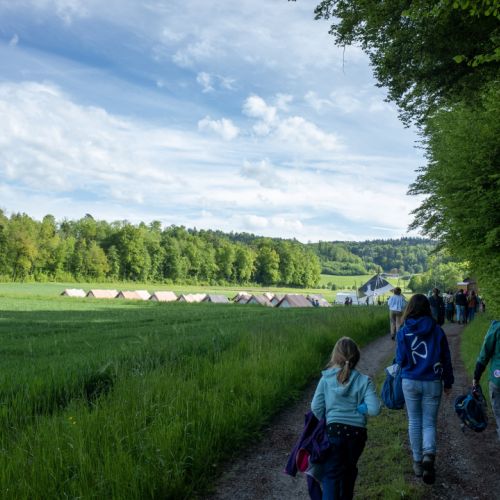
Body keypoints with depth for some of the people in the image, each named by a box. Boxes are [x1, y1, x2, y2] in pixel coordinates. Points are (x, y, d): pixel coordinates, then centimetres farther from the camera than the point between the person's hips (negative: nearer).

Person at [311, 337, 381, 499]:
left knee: (331, 474, 2)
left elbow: (316, 407, -6)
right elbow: (374, 408, -16)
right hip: (357, 433, 2)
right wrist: (358, 408, 2)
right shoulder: (363, 381, -6)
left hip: (334, 431, -2)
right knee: (349, 469, 25)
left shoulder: (326, 379, -6)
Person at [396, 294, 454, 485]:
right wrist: (448, 382, 13)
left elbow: (400, 360, -4)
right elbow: (446, 359, 1)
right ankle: (429, 454, -16)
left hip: (410, 382, 0)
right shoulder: (437, 331, -6)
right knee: (429, 423, 9)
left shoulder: (403, 332, -8)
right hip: (433, 382, 0)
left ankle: (417, 462, 23)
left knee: (414, 422, 15)